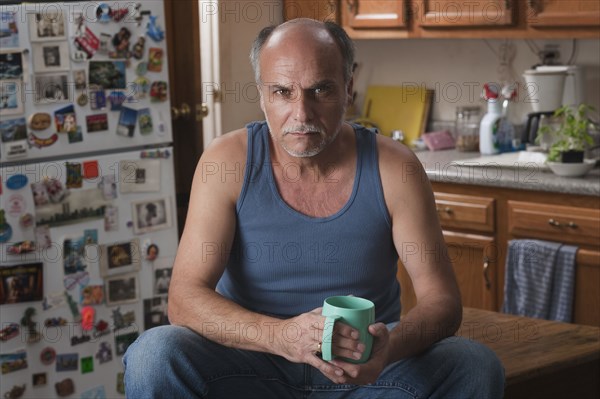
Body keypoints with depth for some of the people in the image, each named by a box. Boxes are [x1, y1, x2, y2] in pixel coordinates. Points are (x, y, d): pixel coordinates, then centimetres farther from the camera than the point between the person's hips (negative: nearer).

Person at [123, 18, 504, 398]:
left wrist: (390, 347, -31)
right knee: (153, 356, -28)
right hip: (256, 363, 0)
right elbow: (185, 298, -15)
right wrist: (280, 335, -34)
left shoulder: (392, 167, -8)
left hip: (369, 368, 1)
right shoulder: (227, 161, -10)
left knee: (476, 366, -24)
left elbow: (442, 298, -7)